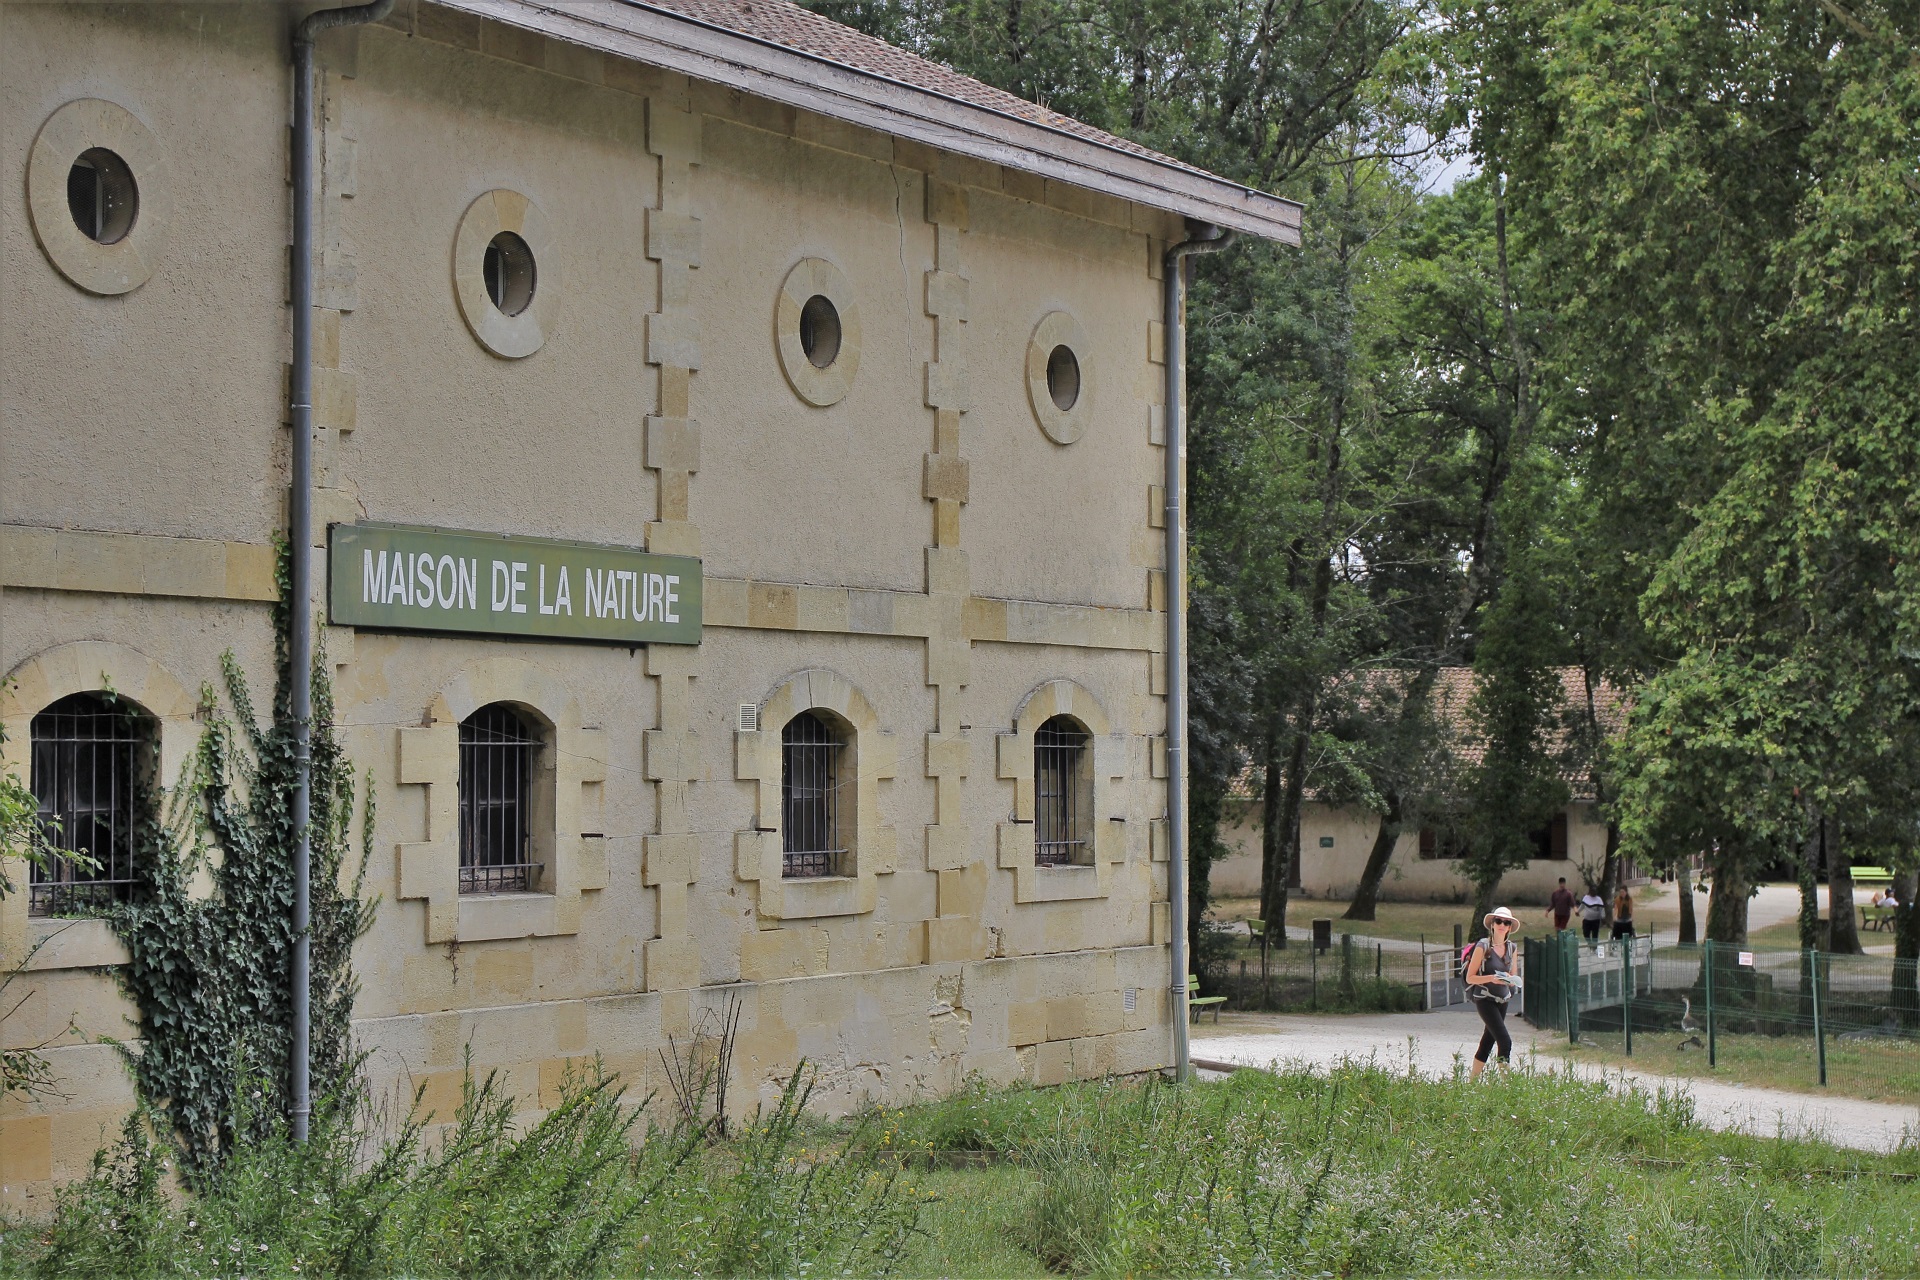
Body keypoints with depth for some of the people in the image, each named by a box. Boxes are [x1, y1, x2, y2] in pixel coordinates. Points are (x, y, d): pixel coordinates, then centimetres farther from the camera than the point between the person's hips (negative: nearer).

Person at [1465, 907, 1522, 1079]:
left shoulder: (1512, 948, 7)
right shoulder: (1483, 947, -10)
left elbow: (1514, 977, 17)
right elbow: (1470, 978, -9)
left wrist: (1511, 980, -7)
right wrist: (1491, 978, -23)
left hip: (1502, 1000, 6)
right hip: (1485, 999, -6)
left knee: (1487, 1042, 11)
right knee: (1505, 1041, -17)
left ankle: (1473, 1082, 21)